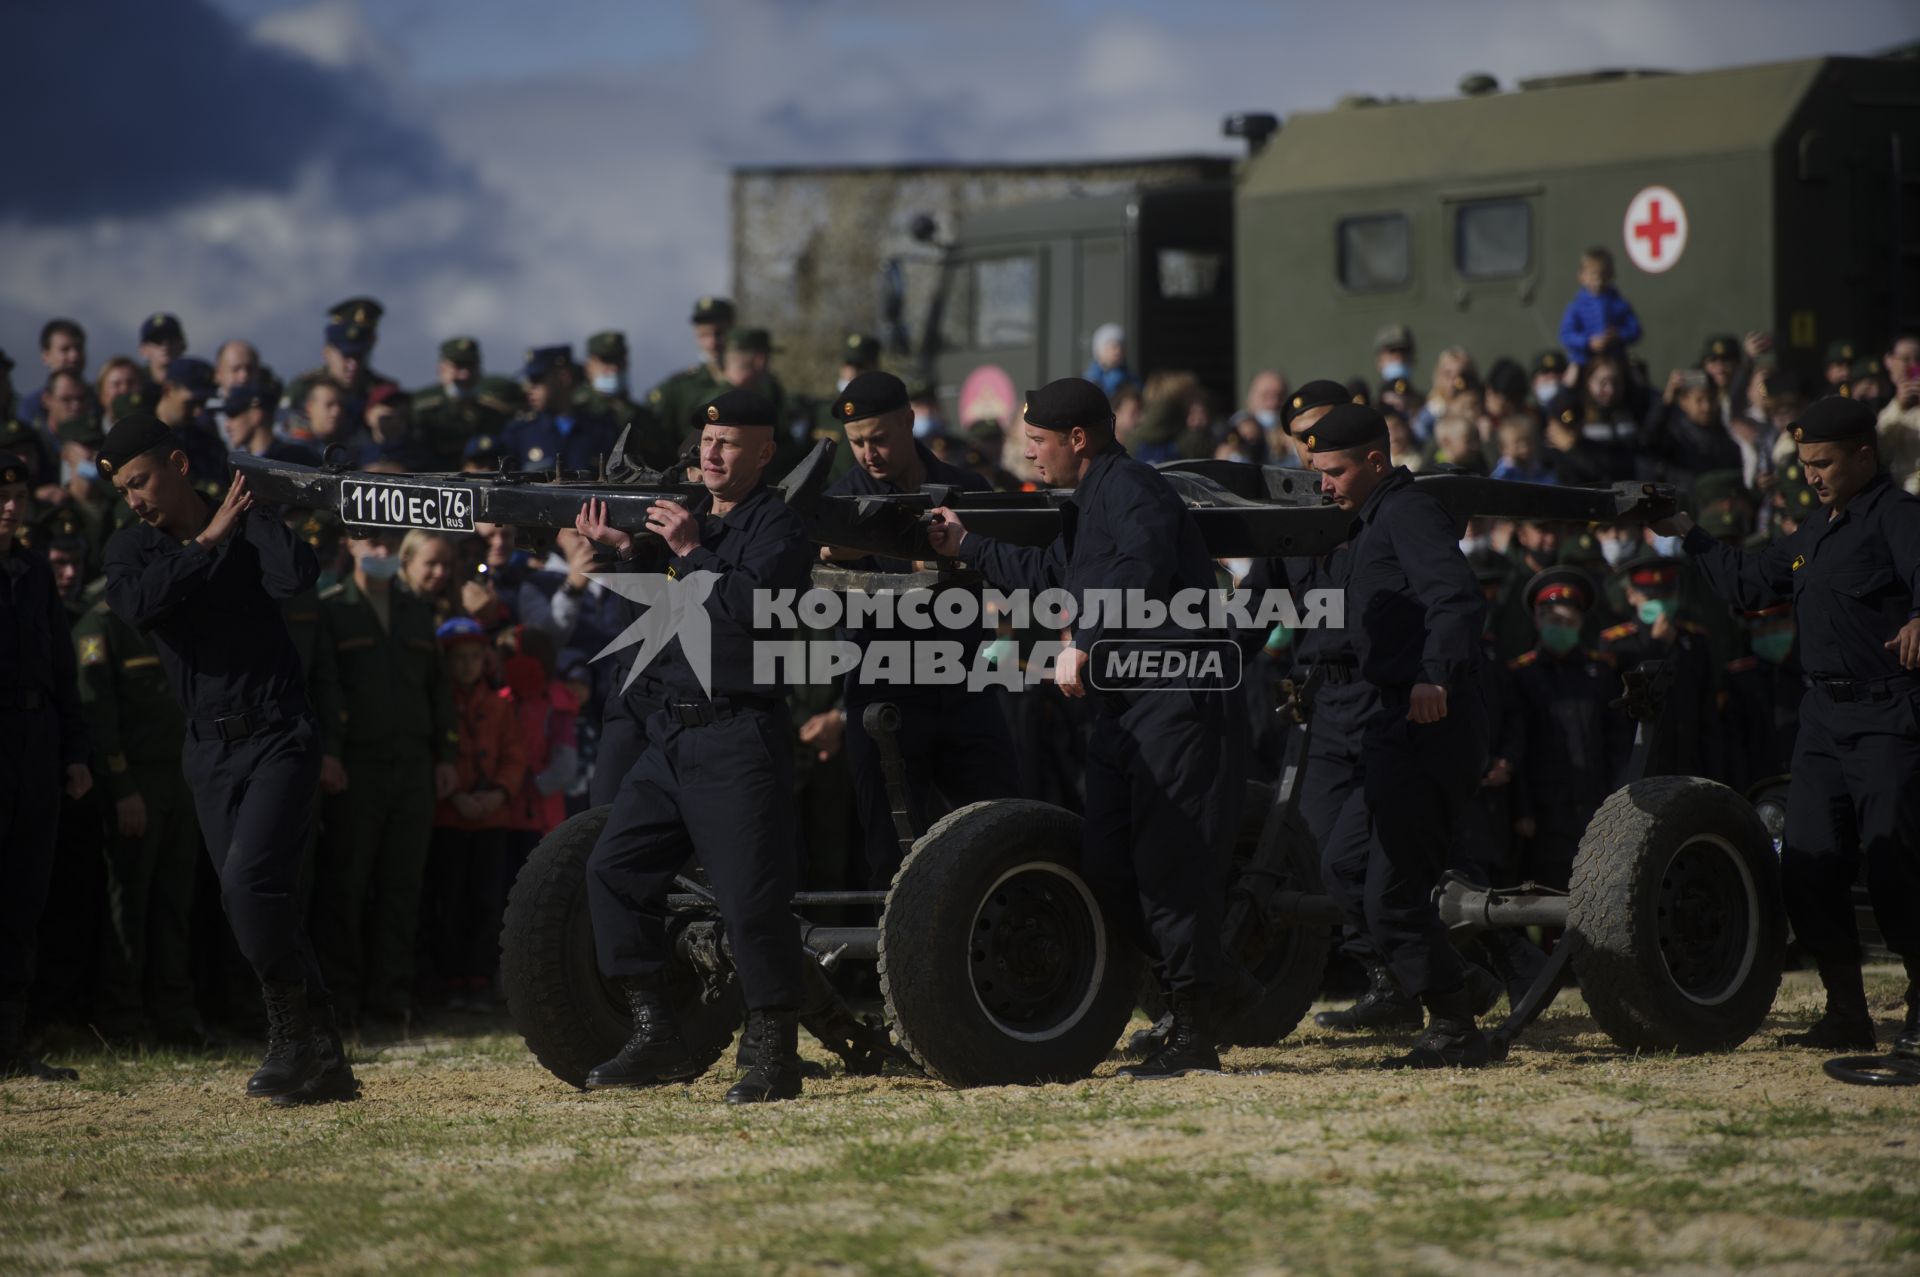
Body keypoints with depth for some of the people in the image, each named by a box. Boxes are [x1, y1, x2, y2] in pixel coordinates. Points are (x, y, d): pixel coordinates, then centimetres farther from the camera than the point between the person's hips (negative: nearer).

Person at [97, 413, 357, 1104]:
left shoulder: (247, 528, -4)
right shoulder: (132, 548, 6)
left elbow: (298, 574, -26)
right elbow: (136, 603, -16)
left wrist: (252, 508, -13)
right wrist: (207, 541, -17)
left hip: (278, 736, -5)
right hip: (209, 749, 5)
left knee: (250, 880, -23)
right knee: (256, 904, 5)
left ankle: (293, 1033, -13)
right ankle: (322, 1061, 13)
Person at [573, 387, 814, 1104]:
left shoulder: (777, 527, -5)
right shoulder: (687, 518, 17)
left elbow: (754, 603, -21)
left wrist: (689, 551, -19)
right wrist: (621, 551, 5)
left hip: (739, 736, -8)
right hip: (674, 733, 8)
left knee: (751, 896, -10)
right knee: (615, 868, 5)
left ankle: (774, 1057, -3)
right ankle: (656, 1038, 10)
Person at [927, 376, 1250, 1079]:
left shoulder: (1129, 487, -11)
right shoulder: (1092, 501, 22)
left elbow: (1143, 571, -30)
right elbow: (1049, 573, 39)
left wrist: (1085, 643, -30)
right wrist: (966, 546, 42)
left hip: (1178, 704, -11)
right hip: (1125, 706, 11)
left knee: (1168, 863, -9)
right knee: (1103, 861, 5)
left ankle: (1195, 1032, -4)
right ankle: (1214, 984, 16)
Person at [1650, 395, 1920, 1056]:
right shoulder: (1815, 531, 20)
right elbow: (1750, 581, 30)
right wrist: (1687, 534, 27)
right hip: (1824, 715, 9)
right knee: (1807, 866, 5)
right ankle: (1846, 1013, 14)